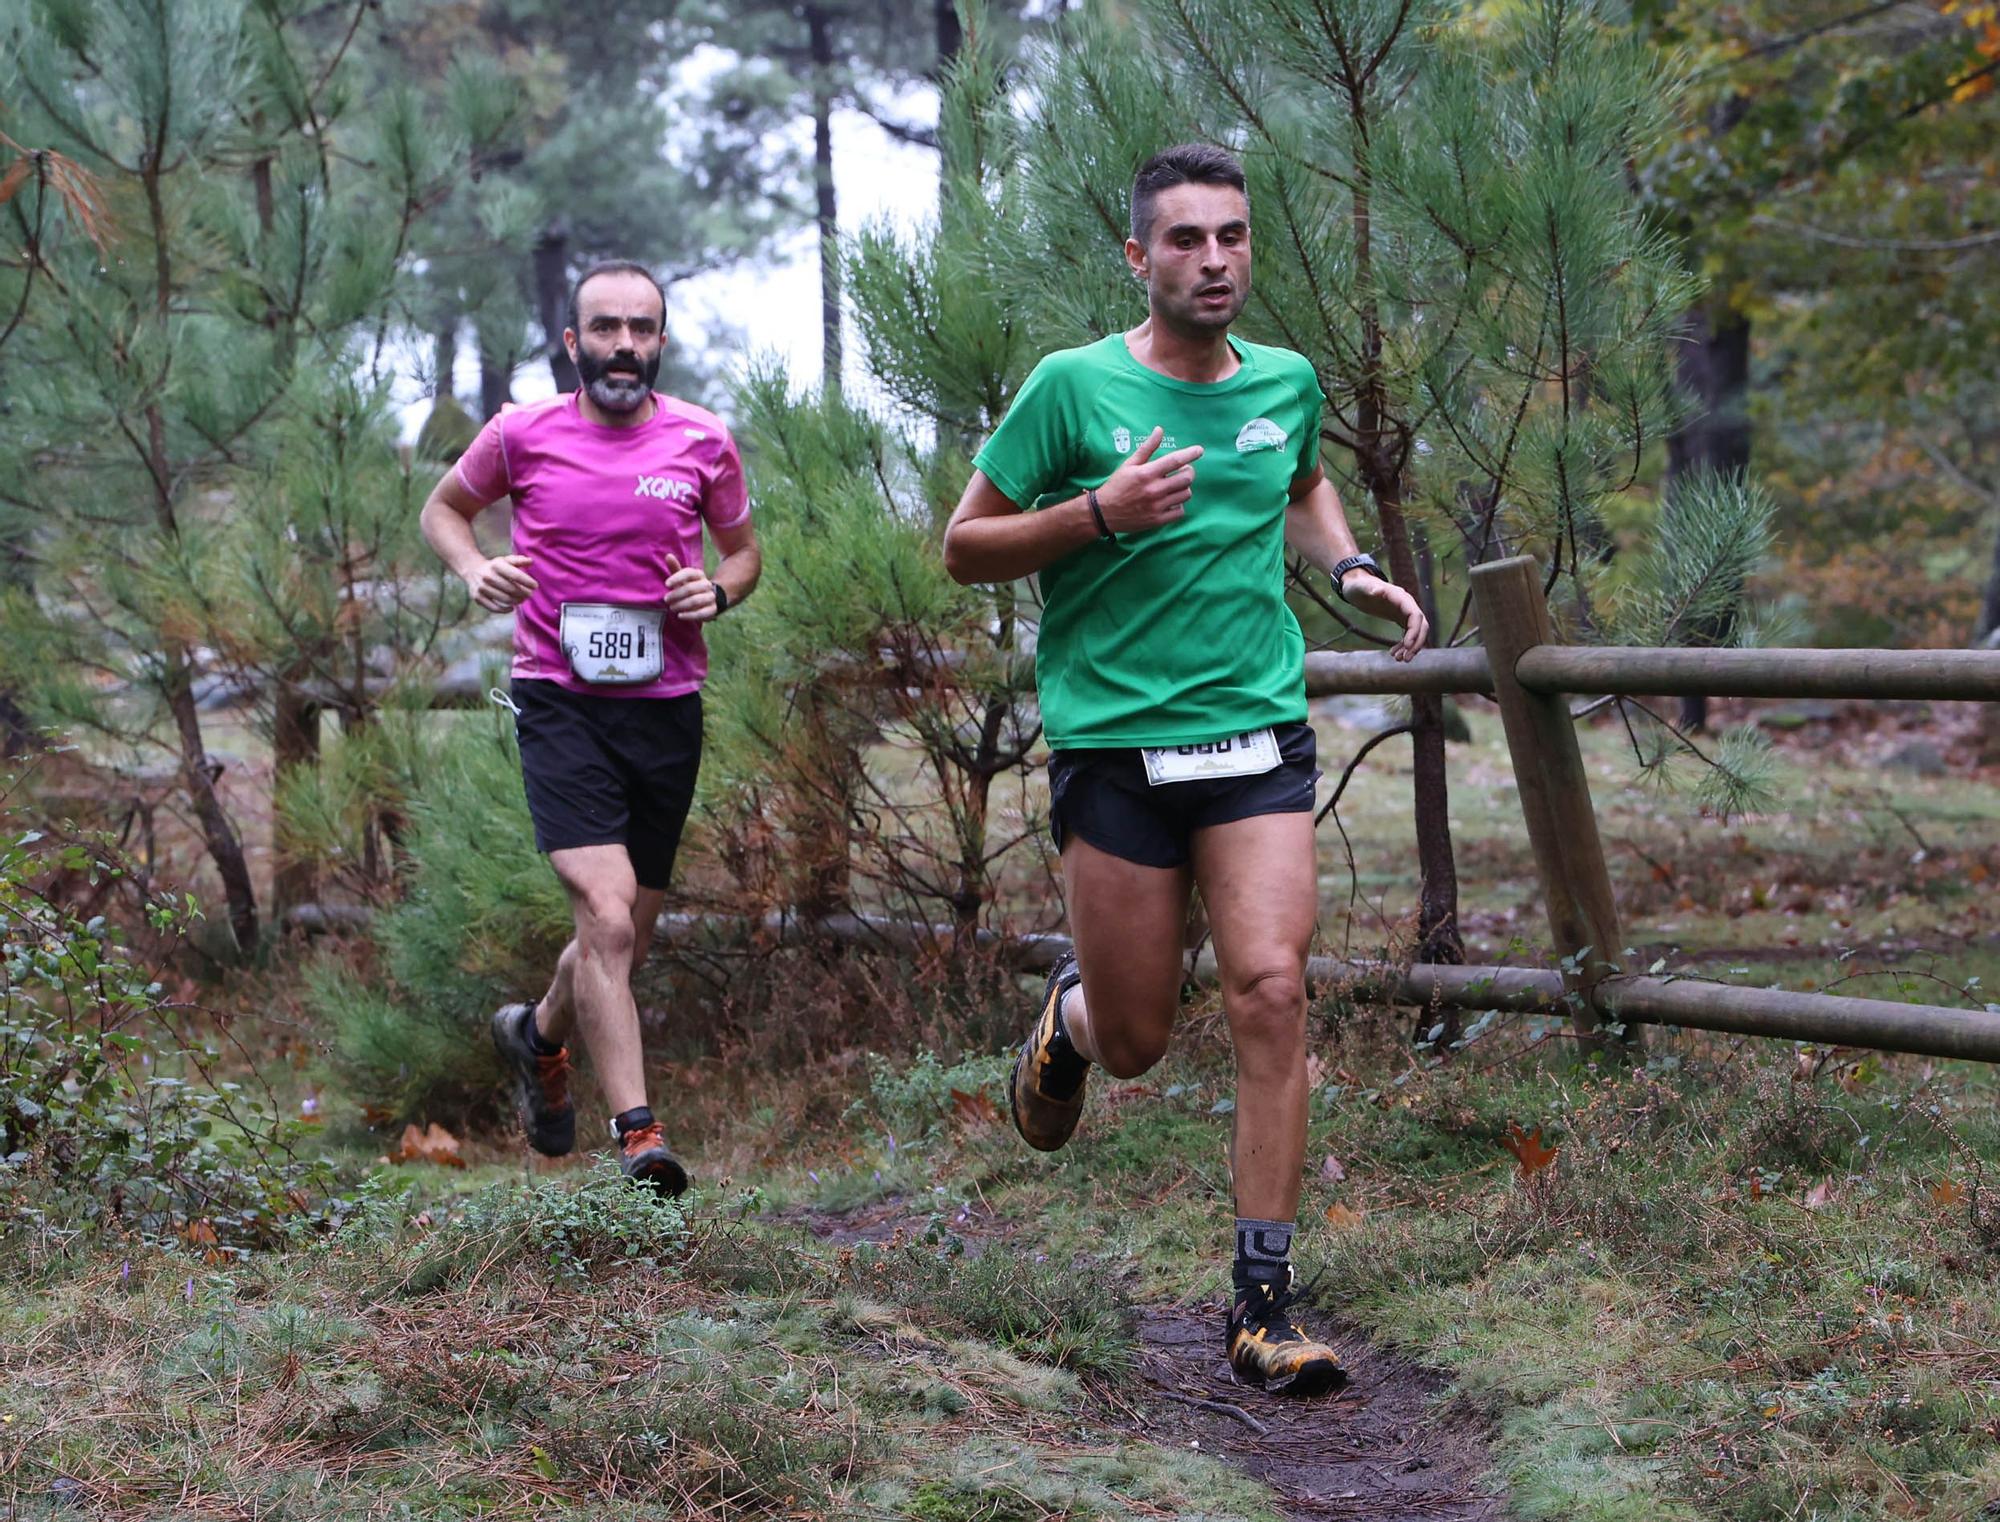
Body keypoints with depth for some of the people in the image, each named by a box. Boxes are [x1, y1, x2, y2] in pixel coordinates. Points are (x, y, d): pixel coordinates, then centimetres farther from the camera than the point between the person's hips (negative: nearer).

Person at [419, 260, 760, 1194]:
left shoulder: (704, 442, 3)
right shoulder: (523, 435, -1)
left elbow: (743, 550, 18)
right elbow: (445, 507, 16)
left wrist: (718, 590, -4)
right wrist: (474, 569, -5)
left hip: (666, 707, 3)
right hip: (560, 704, -3)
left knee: (625, 938, 14)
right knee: (606, 915, -21)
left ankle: (538, 1034, 45)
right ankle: (636, 1134, -18)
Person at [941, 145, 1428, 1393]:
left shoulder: (1286, 384, 8)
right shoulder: (1074, 388, -5)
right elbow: (966, 545, -1)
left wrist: (1349, 569, 10)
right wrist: (1098, 513, -16)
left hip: (1260, 736, 2)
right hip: (1115, 741, -2)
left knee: (1271, 988, -15)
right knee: (1134, 1045, 4)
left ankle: (1265, 1304, -8)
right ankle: (1072, 1009, 44)